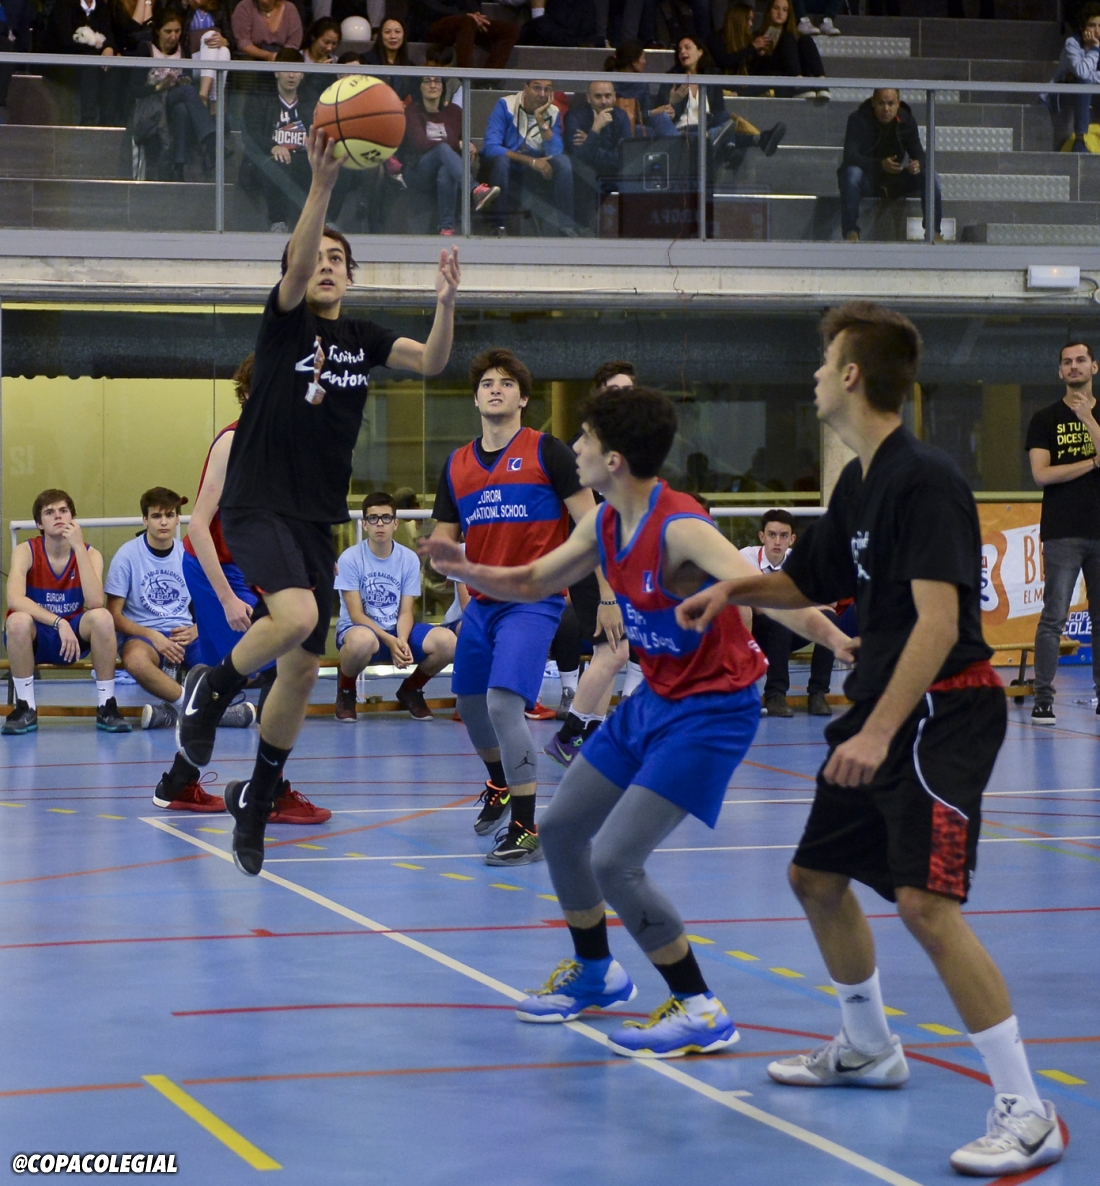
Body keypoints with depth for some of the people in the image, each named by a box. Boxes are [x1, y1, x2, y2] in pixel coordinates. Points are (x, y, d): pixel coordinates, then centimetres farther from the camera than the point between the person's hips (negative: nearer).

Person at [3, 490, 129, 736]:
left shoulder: (90, 554, -7)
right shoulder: (25, 551, -11)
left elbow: (95, 602, -26)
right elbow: (15, 600, -28)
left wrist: (78, 547, -28)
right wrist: (59, 622, -38)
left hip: (74, 639, 1)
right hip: (34, 639, -1)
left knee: (102, 617, -30)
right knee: (18, 620, -36)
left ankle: (106, 706, -18)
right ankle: (25, 708, -20)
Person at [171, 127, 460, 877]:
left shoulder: (362, 338, 10)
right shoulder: (284, 321, -4)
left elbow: (431, 363, -4)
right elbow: (295, 265, -24)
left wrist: (446, 304, -23)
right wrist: (323, 184, -37)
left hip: (318, 517, 5)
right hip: (258, 504, -5)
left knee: (304, 667, 6)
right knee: (296, 616, -30)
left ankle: (257, 800, 22)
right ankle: (212, 691, -2)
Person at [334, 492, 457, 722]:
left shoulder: (409, 559, 0)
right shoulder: (350, 558, -10)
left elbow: (406, 612, -1)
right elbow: (356, 614, -12)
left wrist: (402, 640, -23)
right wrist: (389, 640, -25)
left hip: (398, 631, 4)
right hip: (359, 628, -4)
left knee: (446, 640, -24)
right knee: (362, 639, -43)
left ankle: (411, 690, 7)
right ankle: (345, 690, -8)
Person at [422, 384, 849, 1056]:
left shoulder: (681, 530, -26)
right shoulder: (605, 526, 1)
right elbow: (532, 582, 17)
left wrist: (837, 640, -56)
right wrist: (467, 571, -1)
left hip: (712, 710, -9)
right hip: (655, 699, 9)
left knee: (614, 861, -17)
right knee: (562, 827, 17)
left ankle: (701, 1013, -3)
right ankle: (595, 974, 40)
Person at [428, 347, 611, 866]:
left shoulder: (547, 451, -6)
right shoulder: (456, 465, 10)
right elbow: (444, 537, 16)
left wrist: (607, 594, -12)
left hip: (533, 601, -6)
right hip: (482, 603, 7)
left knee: (504, 702, -22)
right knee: (469, 703, 17)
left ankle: (526, 830, -16)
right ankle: (499, 787, 47)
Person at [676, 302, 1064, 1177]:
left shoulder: (925, 480, -18)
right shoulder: (858, 483, 11)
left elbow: (939, 620, -26)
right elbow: (814, 583, 27)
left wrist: (879, 731, -32)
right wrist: (733, 591, 9)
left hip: (945, 711, -10)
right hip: (880, 710, 10)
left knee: (925, 902, -22)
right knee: (817, 876, 19)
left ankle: (1027, 1112, -17)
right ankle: (869, 1049, 41)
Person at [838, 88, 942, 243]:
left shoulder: (907, 120, -2)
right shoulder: (858, 120, -15)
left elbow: (918, 153, -4)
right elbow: (850, 156, -26)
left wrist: (918, 165, -31)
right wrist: (880, 165, -43)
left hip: (895, 183, 4)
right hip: (867, 181, -4)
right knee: (851, 173, -37)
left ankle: (933, 231, -10)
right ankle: (850, 231, -34)